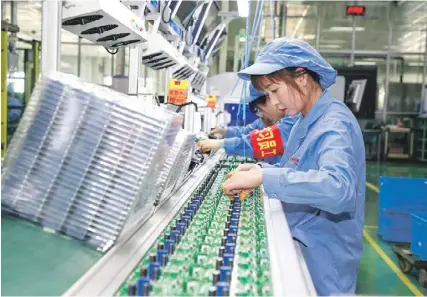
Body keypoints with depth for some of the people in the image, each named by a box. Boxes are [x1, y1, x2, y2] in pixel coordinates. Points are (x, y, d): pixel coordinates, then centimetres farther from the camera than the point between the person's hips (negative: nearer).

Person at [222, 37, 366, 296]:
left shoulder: (335, 124, -22)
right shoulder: (306, 121, 7)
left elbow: (339, 187, -39)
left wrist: (264, 177, -37)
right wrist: (259, 171, 0)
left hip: (323, 261, -8)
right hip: (299, 245, 8)